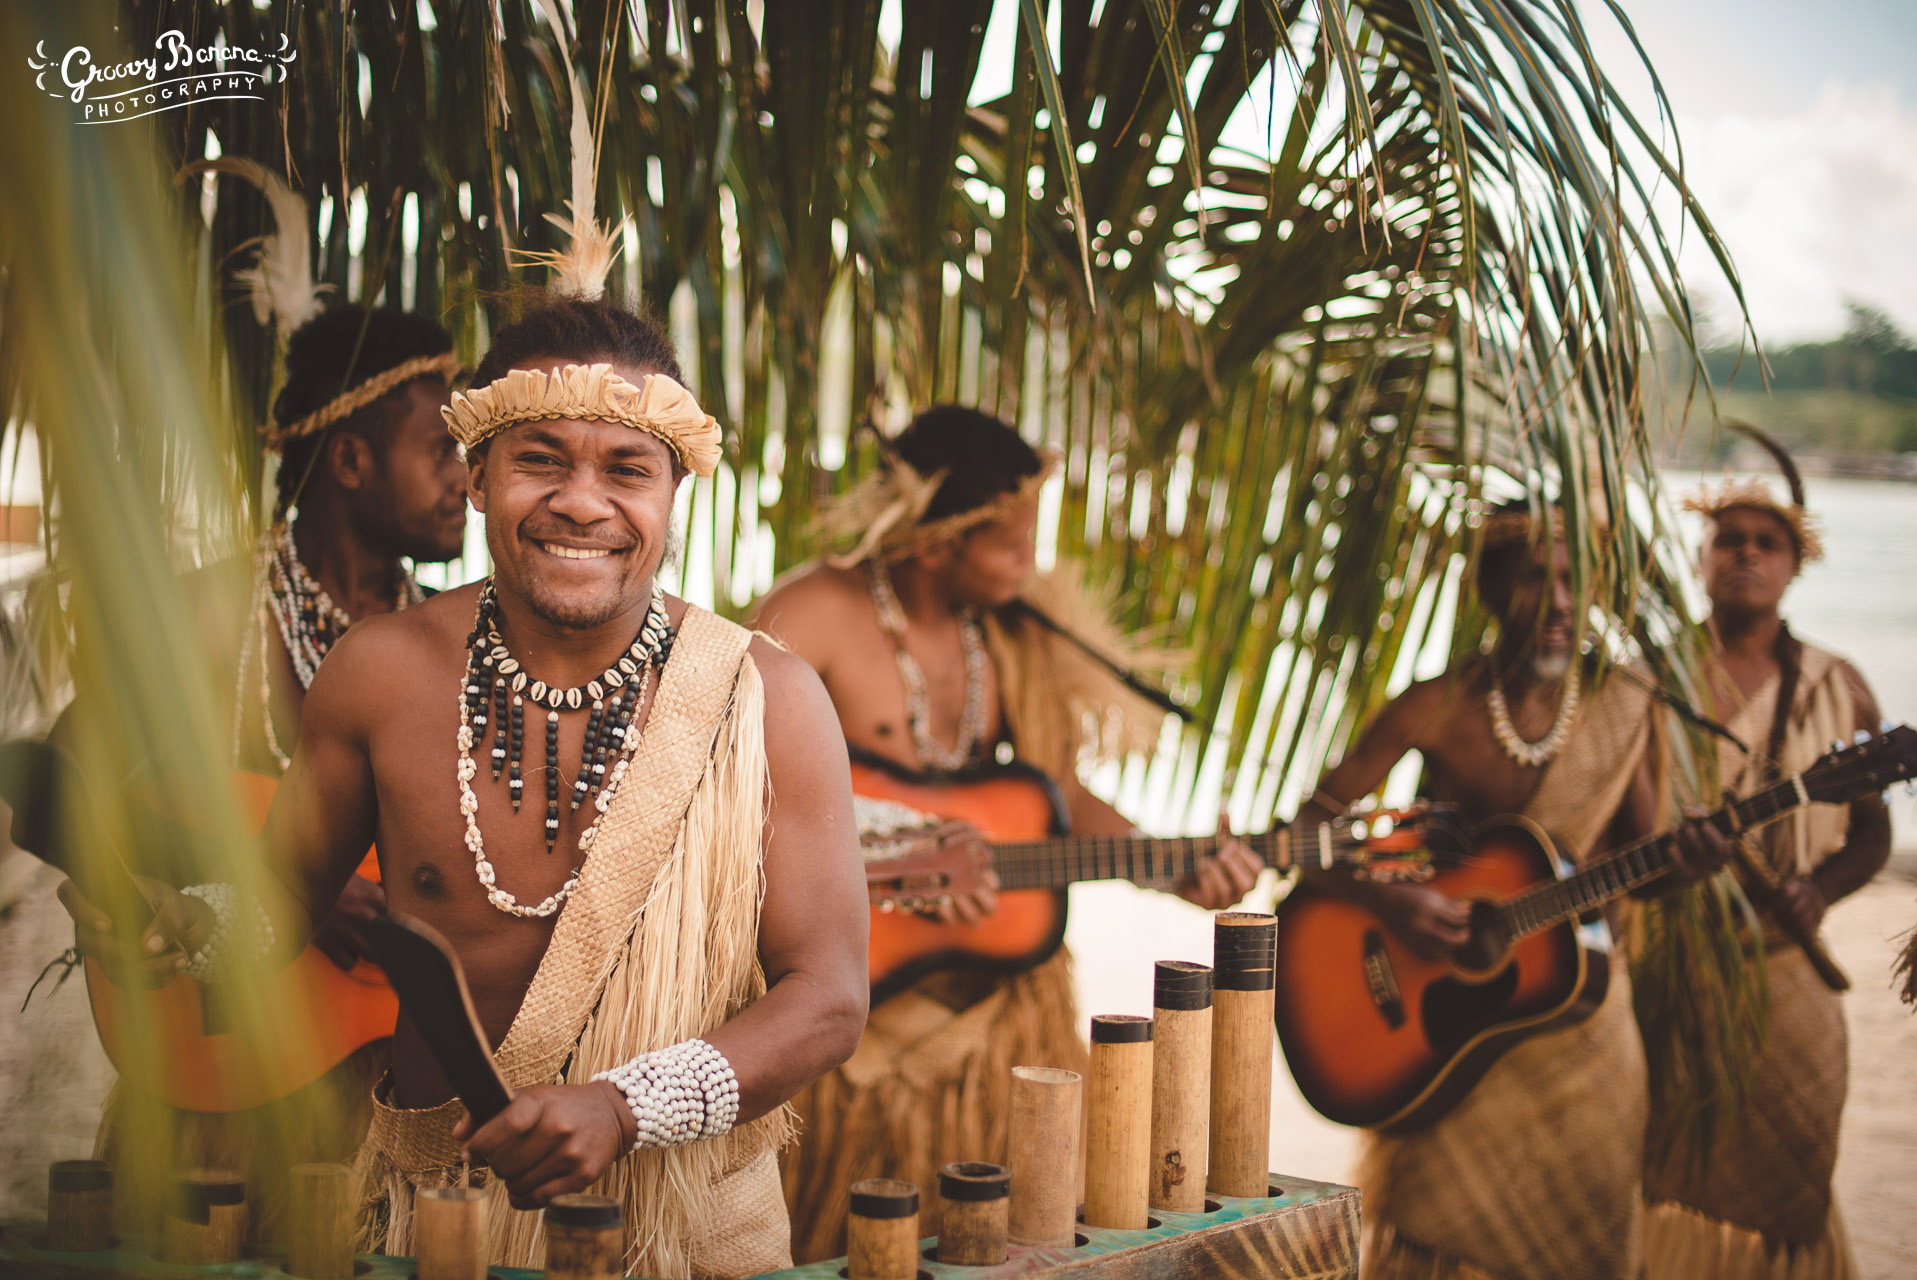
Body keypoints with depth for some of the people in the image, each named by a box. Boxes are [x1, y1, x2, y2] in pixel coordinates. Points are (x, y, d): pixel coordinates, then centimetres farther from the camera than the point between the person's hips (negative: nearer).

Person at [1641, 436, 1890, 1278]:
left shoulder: (1835, 692, 6)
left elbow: (1871, 834, 12)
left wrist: (1821, 888, -7)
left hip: (1784, 969, 2)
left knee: (1787, 1183, 8)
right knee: (1669, 1183, 1)